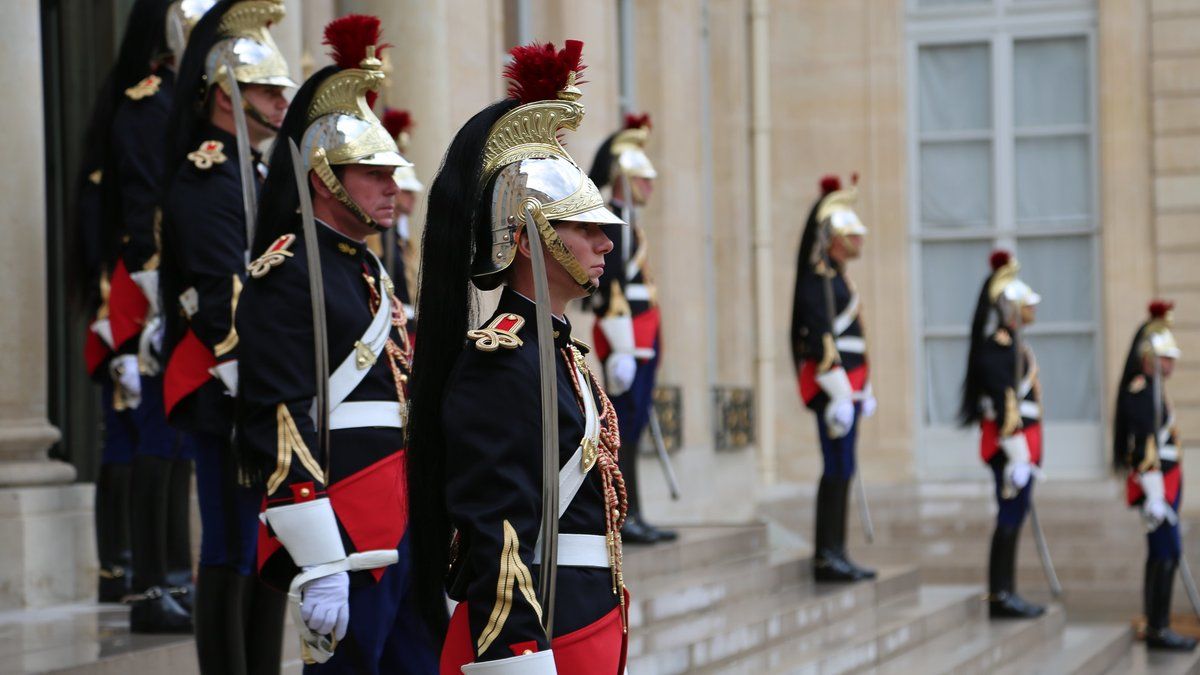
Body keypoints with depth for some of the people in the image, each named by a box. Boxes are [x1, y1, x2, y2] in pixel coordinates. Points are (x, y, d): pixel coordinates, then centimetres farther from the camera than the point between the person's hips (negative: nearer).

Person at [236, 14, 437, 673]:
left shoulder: (369, 271, 18)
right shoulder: (289, 278, -12)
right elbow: (281, 431, -20)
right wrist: (320, 569, -24)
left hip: (405, 531, 9)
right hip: (346, 539, -9)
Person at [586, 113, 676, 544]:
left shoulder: (629, 222, 19)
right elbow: (611, 285, -19)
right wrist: (622, 348, -22)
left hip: (641, 336, 10)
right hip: (625, 335, -10)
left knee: (634, 424, 10)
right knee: (625, 425, -8)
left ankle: (633, 518, 13)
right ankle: (622, 520, -6)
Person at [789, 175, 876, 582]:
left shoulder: (837, 277, 18)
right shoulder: (819, 279, -13)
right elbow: (822, 338, -20)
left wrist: (861, 391, 25)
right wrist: (840, 395, -22)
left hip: (847, 383, 10)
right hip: (832, 382, -10)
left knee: (842, 469, 10)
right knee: (838, 467, -10)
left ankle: (836, 555, 14)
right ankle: (826, 557, -8)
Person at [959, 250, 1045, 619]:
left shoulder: (1010, 342, 16)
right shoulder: (998, 346, -16)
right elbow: (1004, 402, -20)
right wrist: (1017, 455, -22)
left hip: (1021, 439, 10)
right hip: (1011, 442, -10)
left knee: (1015, 514, 11)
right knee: (1011, 515, -7)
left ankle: (1005, 593, 16)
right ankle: (1001, 595, -3)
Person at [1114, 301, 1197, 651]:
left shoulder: (1153, 389, 16)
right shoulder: (1140, 391, -15)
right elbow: (1144, 444, -21)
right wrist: (1154, 495, -24)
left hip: (1165, 481, 10)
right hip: (1155, 482, -10)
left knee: (1161, 554, 11)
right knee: (1168, 553, -10)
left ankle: (1156, 626, 15)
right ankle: (1158, 630, -8)